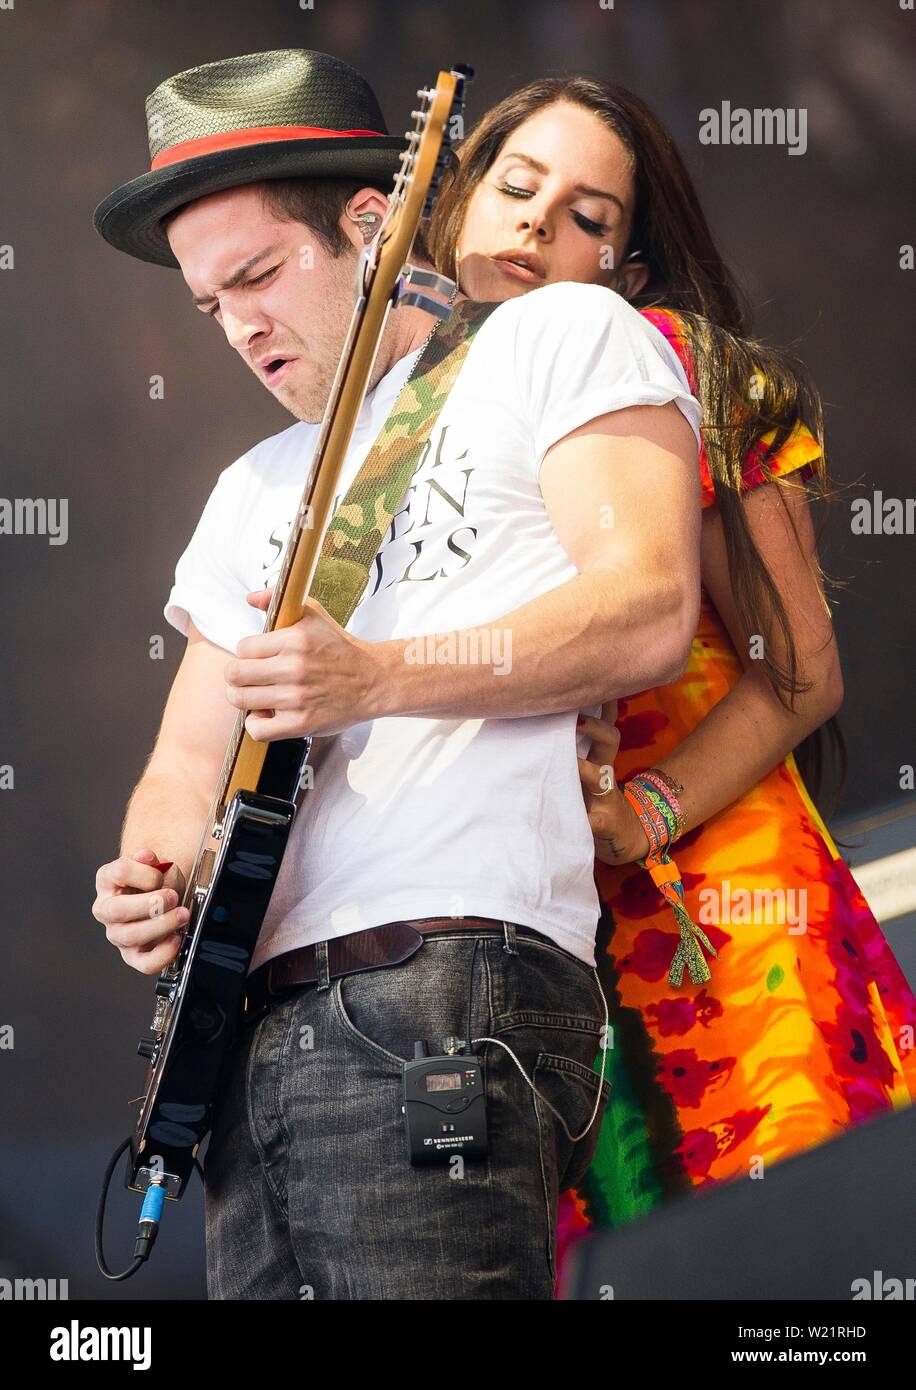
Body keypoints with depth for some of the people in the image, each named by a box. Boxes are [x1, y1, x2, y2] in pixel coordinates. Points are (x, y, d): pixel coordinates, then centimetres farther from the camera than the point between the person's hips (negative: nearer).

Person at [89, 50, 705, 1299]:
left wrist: (378, 677, -16)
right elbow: (188, 764, 27)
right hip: (252, 1020, 8)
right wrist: (155, 881, 3)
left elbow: (648, 613, -6)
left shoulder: (560, 338, 8)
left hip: (450, 976, -7)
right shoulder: (255, 491, 28)